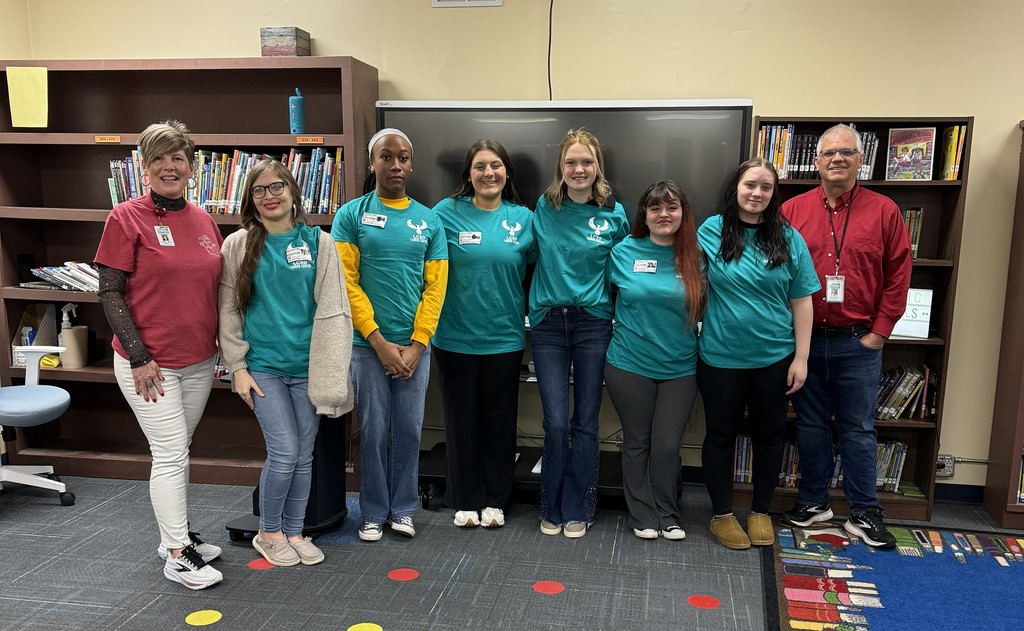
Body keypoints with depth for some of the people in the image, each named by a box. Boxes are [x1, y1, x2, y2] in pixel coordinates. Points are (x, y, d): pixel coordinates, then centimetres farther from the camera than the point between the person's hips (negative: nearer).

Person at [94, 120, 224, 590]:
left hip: (199, 361, 5)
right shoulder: (127, 218, -9)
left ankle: (174, 535, 31)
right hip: (148, 363, -5)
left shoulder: (203, 220, 6)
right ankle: (177, 556, 12)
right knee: (171, 455, -1)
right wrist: (138, 356, -15)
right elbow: (110, 292, -10)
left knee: (176, 452, 16)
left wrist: (224, 347, 11)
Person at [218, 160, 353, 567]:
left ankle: (294, 532, 27)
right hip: (263, 367, -1)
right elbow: (228, 311, 3)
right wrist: (237, 367, -2)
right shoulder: (238, 245, 1)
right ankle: (268, 533, 18)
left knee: (304, 455, 9)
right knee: (284, 453, -5)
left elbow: (332, 309, -1)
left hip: (307, 366, 2)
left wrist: (330, 372, -6)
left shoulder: (318, 242, 1)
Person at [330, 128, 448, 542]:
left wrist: (417, 344, -7)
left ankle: (403, 508, 24)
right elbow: (346, 282, -7)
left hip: (414, 345, 2)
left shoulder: (429, 221, 6)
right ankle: (374, 513, 19)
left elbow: (435, 287, 3)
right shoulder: (351, 216, -1)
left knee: (409, 430, 9)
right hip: (369, 344, -2)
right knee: (373, 430, 5)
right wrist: (379, 341, -12)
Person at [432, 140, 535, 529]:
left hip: (504, 337, 1)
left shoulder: (523, 218, 2)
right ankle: (466, 501, 24)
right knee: (462, 420, 9)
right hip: (456, 336, -1)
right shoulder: (446, 213, -3)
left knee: (500, 421, 10)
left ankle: (496, 500, 25)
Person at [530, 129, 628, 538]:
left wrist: (615, 308, 3)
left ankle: (577, 509, 20)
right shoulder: (544, 209, 2)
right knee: (556, 423, -2)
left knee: (585, 422, 5)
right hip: (549, 323, 0)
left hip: (594, 323, 0)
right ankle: (551, 508, 17)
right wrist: (536, 301, 8)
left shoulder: (613, 214, -1)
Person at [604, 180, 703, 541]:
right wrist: (628, 325, 6)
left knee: (668, 446, 6)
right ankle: (642, 515, 25)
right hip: (629, 365, 0)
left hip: (680, 368, 0)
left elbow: (705, 305, 9)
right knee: (637, 442, 10)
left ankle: (668, 515, 25)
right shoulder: (624, 251, -2)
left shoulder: (695, 256, -1)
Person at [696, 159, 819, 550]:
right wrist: (692, 336, -5)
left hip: (775, 357, 1)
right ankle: (722, 514, 26)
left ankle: (761, 512, 31)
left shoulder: (788, 238, -2)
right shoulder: (711, 232, -4)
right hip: (721, 357, -1)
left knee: (769, 434, 13)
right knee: (721, 433, 10)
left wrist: (801, 357, -3)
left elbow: (801, 301, 0)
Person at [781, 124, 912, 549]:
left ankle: (864, 514, 18)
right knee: (811, 425, 13)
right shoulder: (792, 211, 2)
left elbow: (899, 276, 0)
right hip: (805, 339, 1)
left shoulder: (884, 211, 0)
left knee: (858, 430, 7)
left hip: (858, 343, -1)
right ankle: (813, 503, 27)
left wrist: (879, 331, -4)